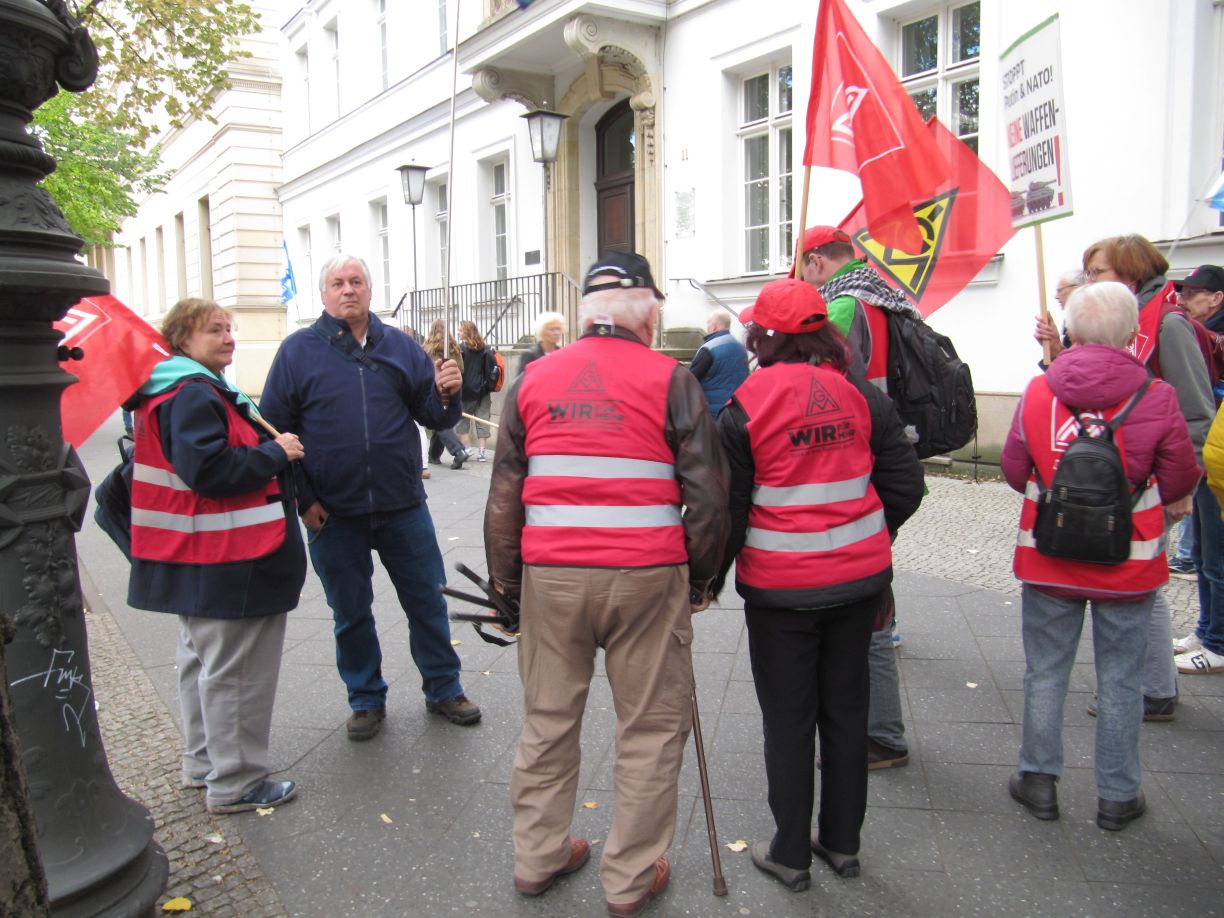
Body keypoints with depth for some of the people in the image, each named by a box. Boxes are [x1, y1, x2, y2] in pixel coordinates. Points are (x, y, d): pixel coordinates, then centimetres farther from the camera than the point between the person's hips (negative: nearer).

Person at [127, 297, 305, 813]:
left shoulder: (170, 393, 15)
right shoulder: (194, 396, -19)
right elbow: (210, 471, -28)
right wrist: (275, 452, -17)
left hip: (197, 559, 12)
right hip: (224, 562, -12)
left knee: (201, 659, 22)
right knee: (235, 672, -1)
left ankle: (203, 762, 37)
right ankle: (235, 784, 10)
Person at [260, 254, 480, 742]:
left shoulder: (400, 345, 4)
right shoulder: (298, 350, -1)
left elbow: (433, 416, 6)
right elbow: (274, 429, -1)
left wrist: (446, 394, -18)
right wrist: (301, 499, -6)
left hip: (404, 506, 1)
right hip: (333, 514, -1)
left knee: (427, 601, 10)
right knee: (351, 613, 14)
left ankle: (443, 689, 28)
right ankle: (366, 699, 32)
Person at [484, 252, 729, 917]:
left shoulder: (532, 380, 8)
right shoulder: (671, 380, -2)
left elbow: (503, 496, 8)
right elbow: (706, 494, -4)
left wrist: (507, 583, 16)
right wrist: (700, 579, 9)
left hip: (550, 575, 4)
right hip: (647, 577, -3)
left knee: (548, 719, 17)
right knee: (651, 727, 11)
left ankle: (537, 857, 33)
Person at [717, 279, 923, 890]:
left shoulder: (745, 408, -13)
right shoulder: (862, 396, -2)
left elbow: (727, 509, -10)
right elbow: (905, 486, 2)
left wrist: (711, 576, 5)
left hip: (781, 586, -4)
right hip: (860, 577, 4)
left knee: (788, 718, 10)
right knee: (846, 707, 17)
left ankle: (791, 853, 24)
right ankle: (842, 841, 33)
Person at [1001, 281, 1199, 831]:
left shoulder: (1037, 392, -9)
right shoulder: (1157, 398, -13)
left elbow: (1014, 471, 0)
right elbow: (1180, 483, -3)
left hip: (1047, 559, 1)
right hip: (1128, 561, -1)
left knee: (1045, 671, 14)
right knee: (1120, 678, 12)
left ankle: (1038, 780, 25)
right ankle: (1117, 795, 24)